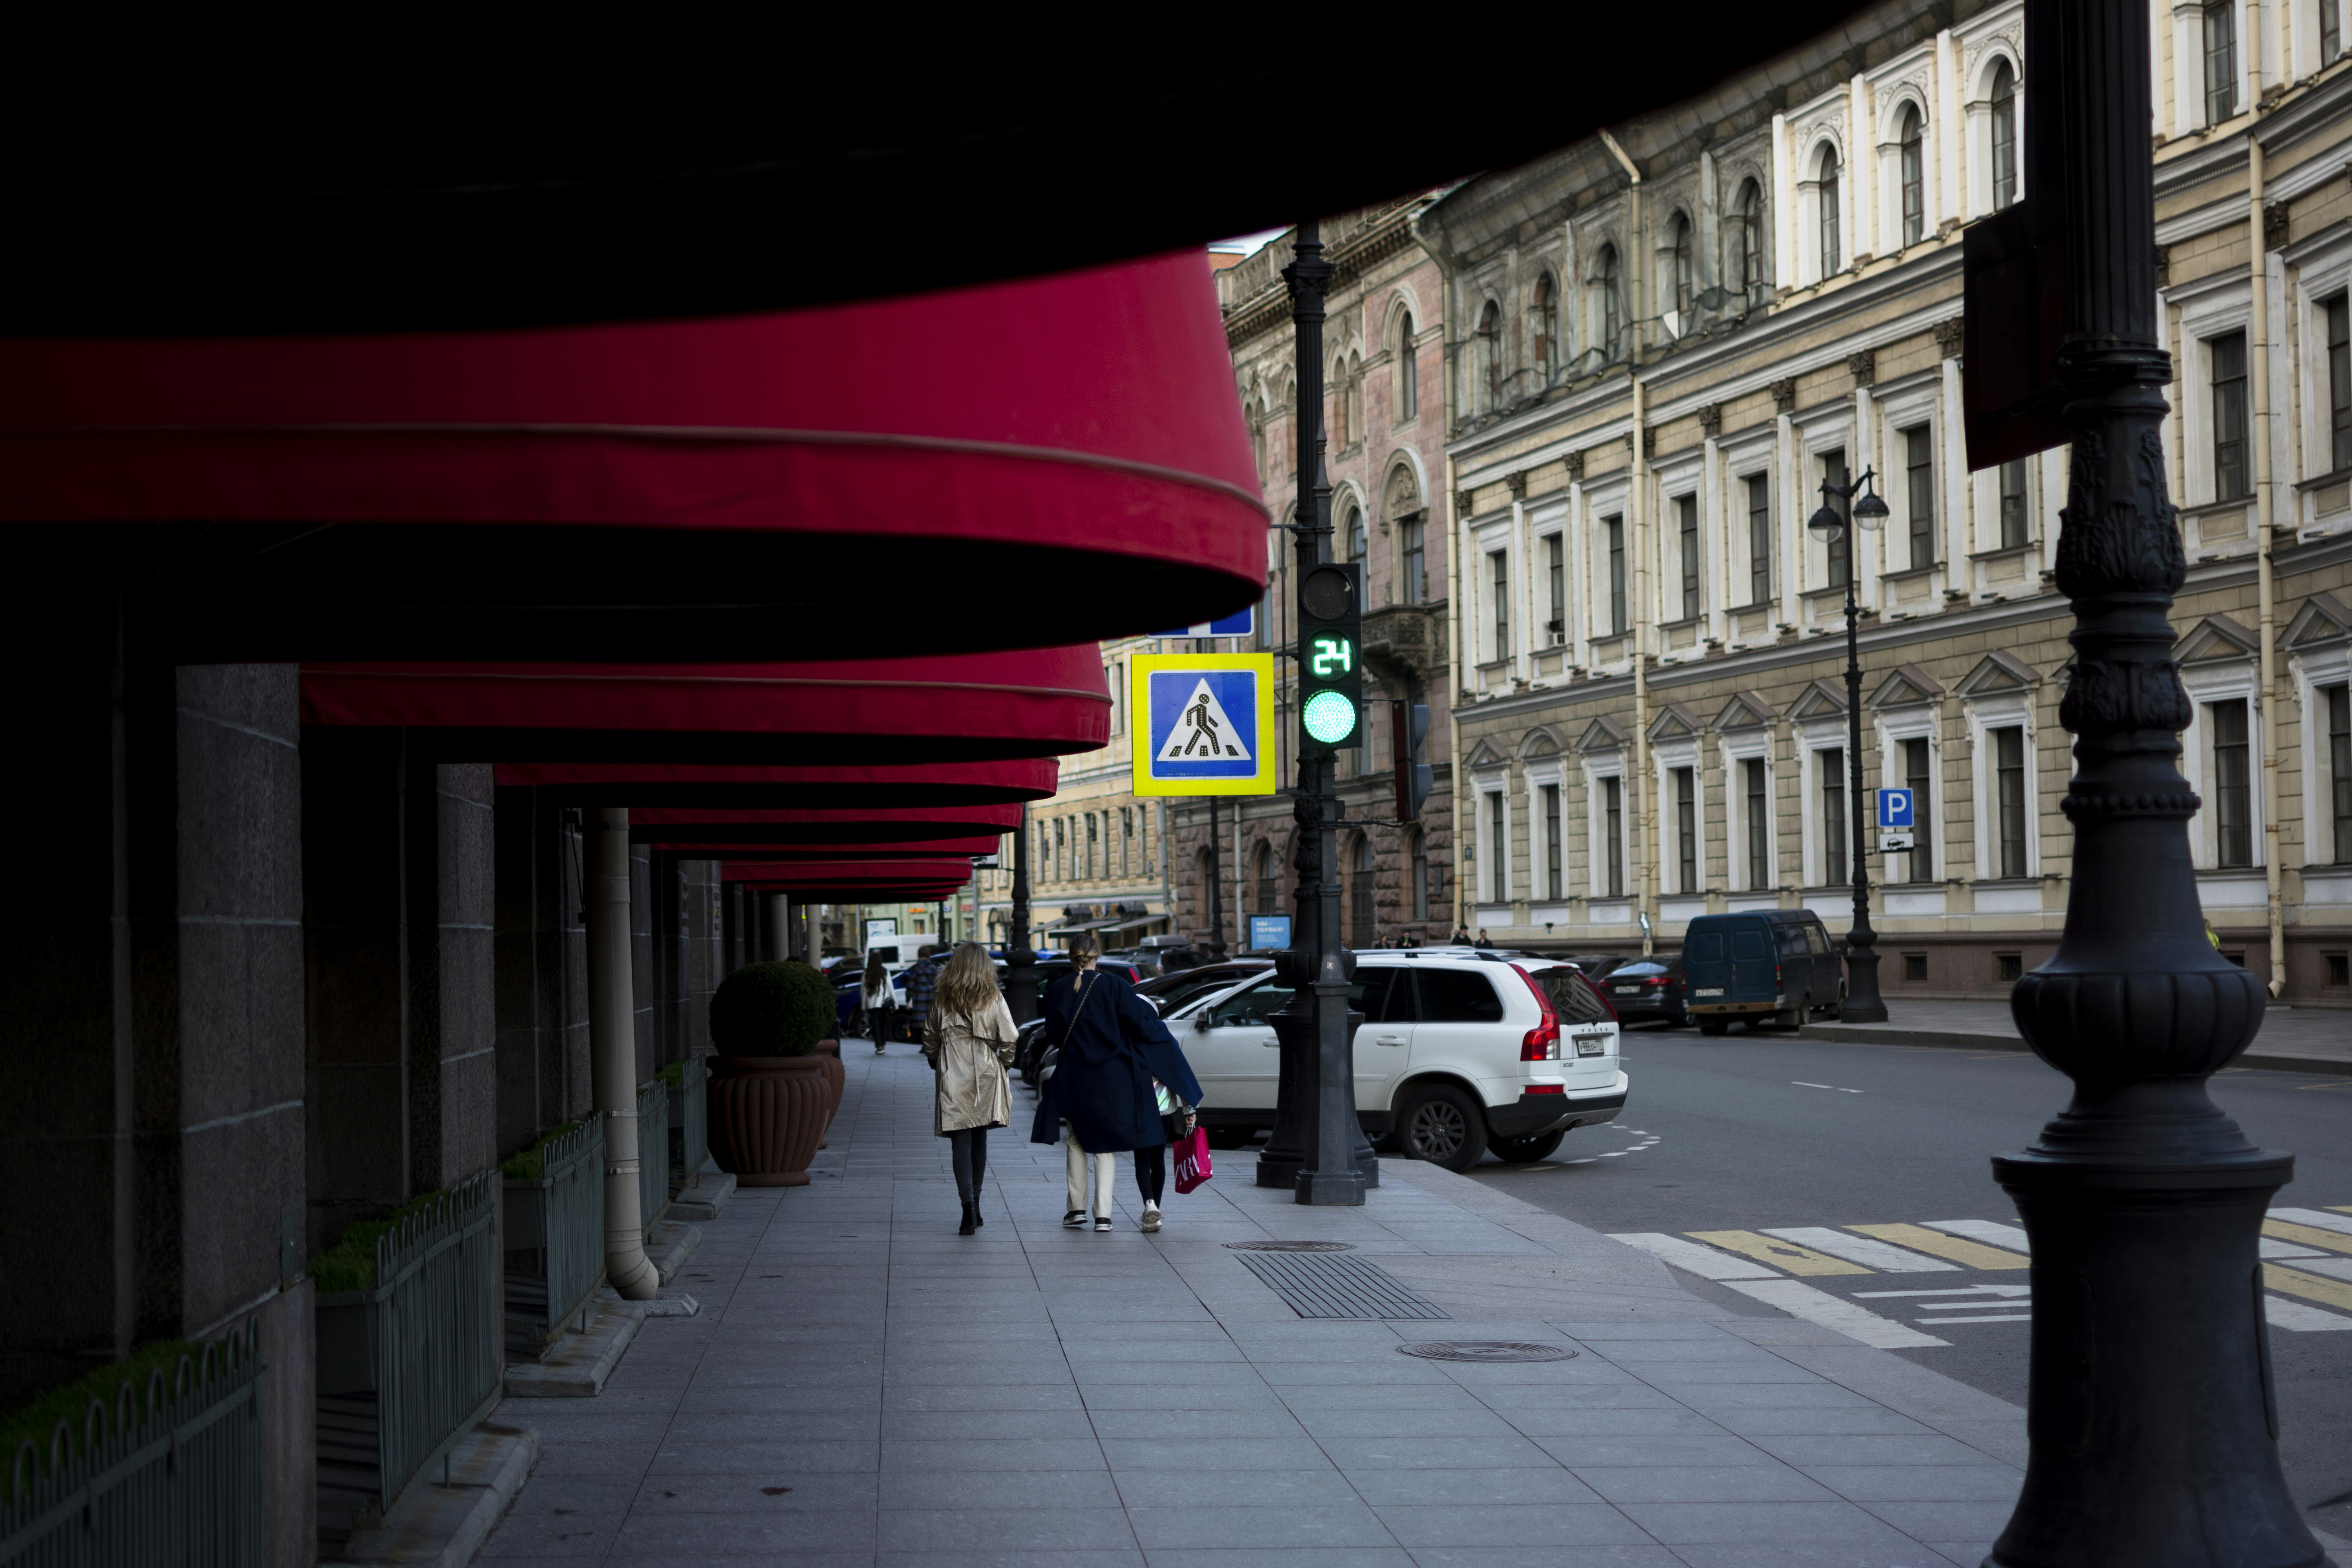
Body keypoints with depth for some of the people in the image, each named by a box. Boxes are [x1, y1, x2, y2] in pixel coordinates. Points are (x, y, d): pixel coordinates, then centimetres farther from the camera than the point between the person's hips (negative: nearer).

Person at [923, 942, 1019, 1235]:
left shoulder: (942, 999, -1)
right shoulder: (993, 998, -4)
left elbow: (930, 1038, 8)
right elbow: (1009, 1039, -6)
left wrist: (936, 1063, 25)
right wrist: (1003, 1063, 12)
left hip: (952, 1079, -1)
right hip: (985, 1079, 1)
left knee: (961, 1142, -4)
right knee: (979, 1140, 13)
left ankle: (969, 1204, -21)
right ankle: (975, 1206, 19)